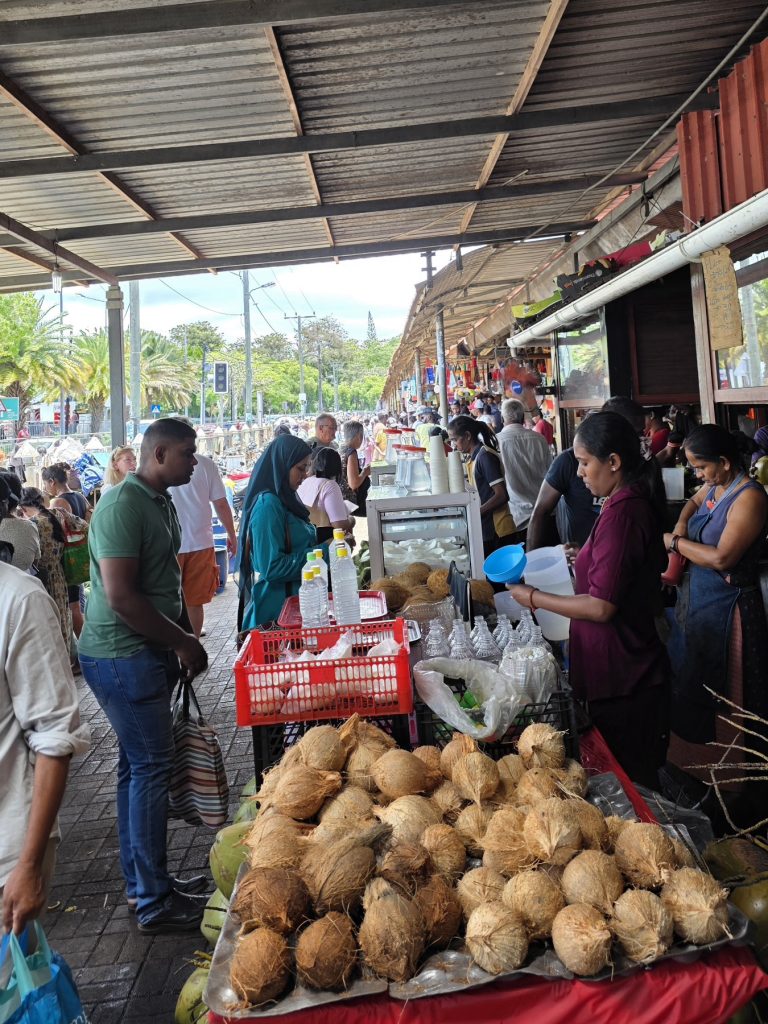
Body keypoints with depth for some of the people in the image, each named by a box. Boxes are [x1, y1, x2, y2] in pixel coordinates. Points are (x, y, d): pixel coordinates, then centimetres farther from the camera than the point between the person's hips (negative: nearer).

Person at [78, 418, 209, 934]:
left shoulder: (164, 503, 12)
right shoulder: (123, 505, -18)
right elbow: (120, 597, -24)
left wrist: (185, 640, 10)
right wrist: (183, 641, -15)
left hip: (150, 654, 9)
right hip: (122, 656, -9)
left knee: (139, 767, 16)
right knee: (151, 768, -4)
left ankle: (143, 880, 29)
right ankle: (155, 902, 8)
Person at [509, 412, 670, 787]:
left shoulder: (620, 513, -22)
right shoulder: (639, 503, 8)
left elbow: (601, 607, -24)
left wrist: (534, 598, -13)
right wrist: (584, 560, 17)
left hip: (620, 680, -10)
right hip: (633, 669, 10)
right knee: (639, 774, 21)